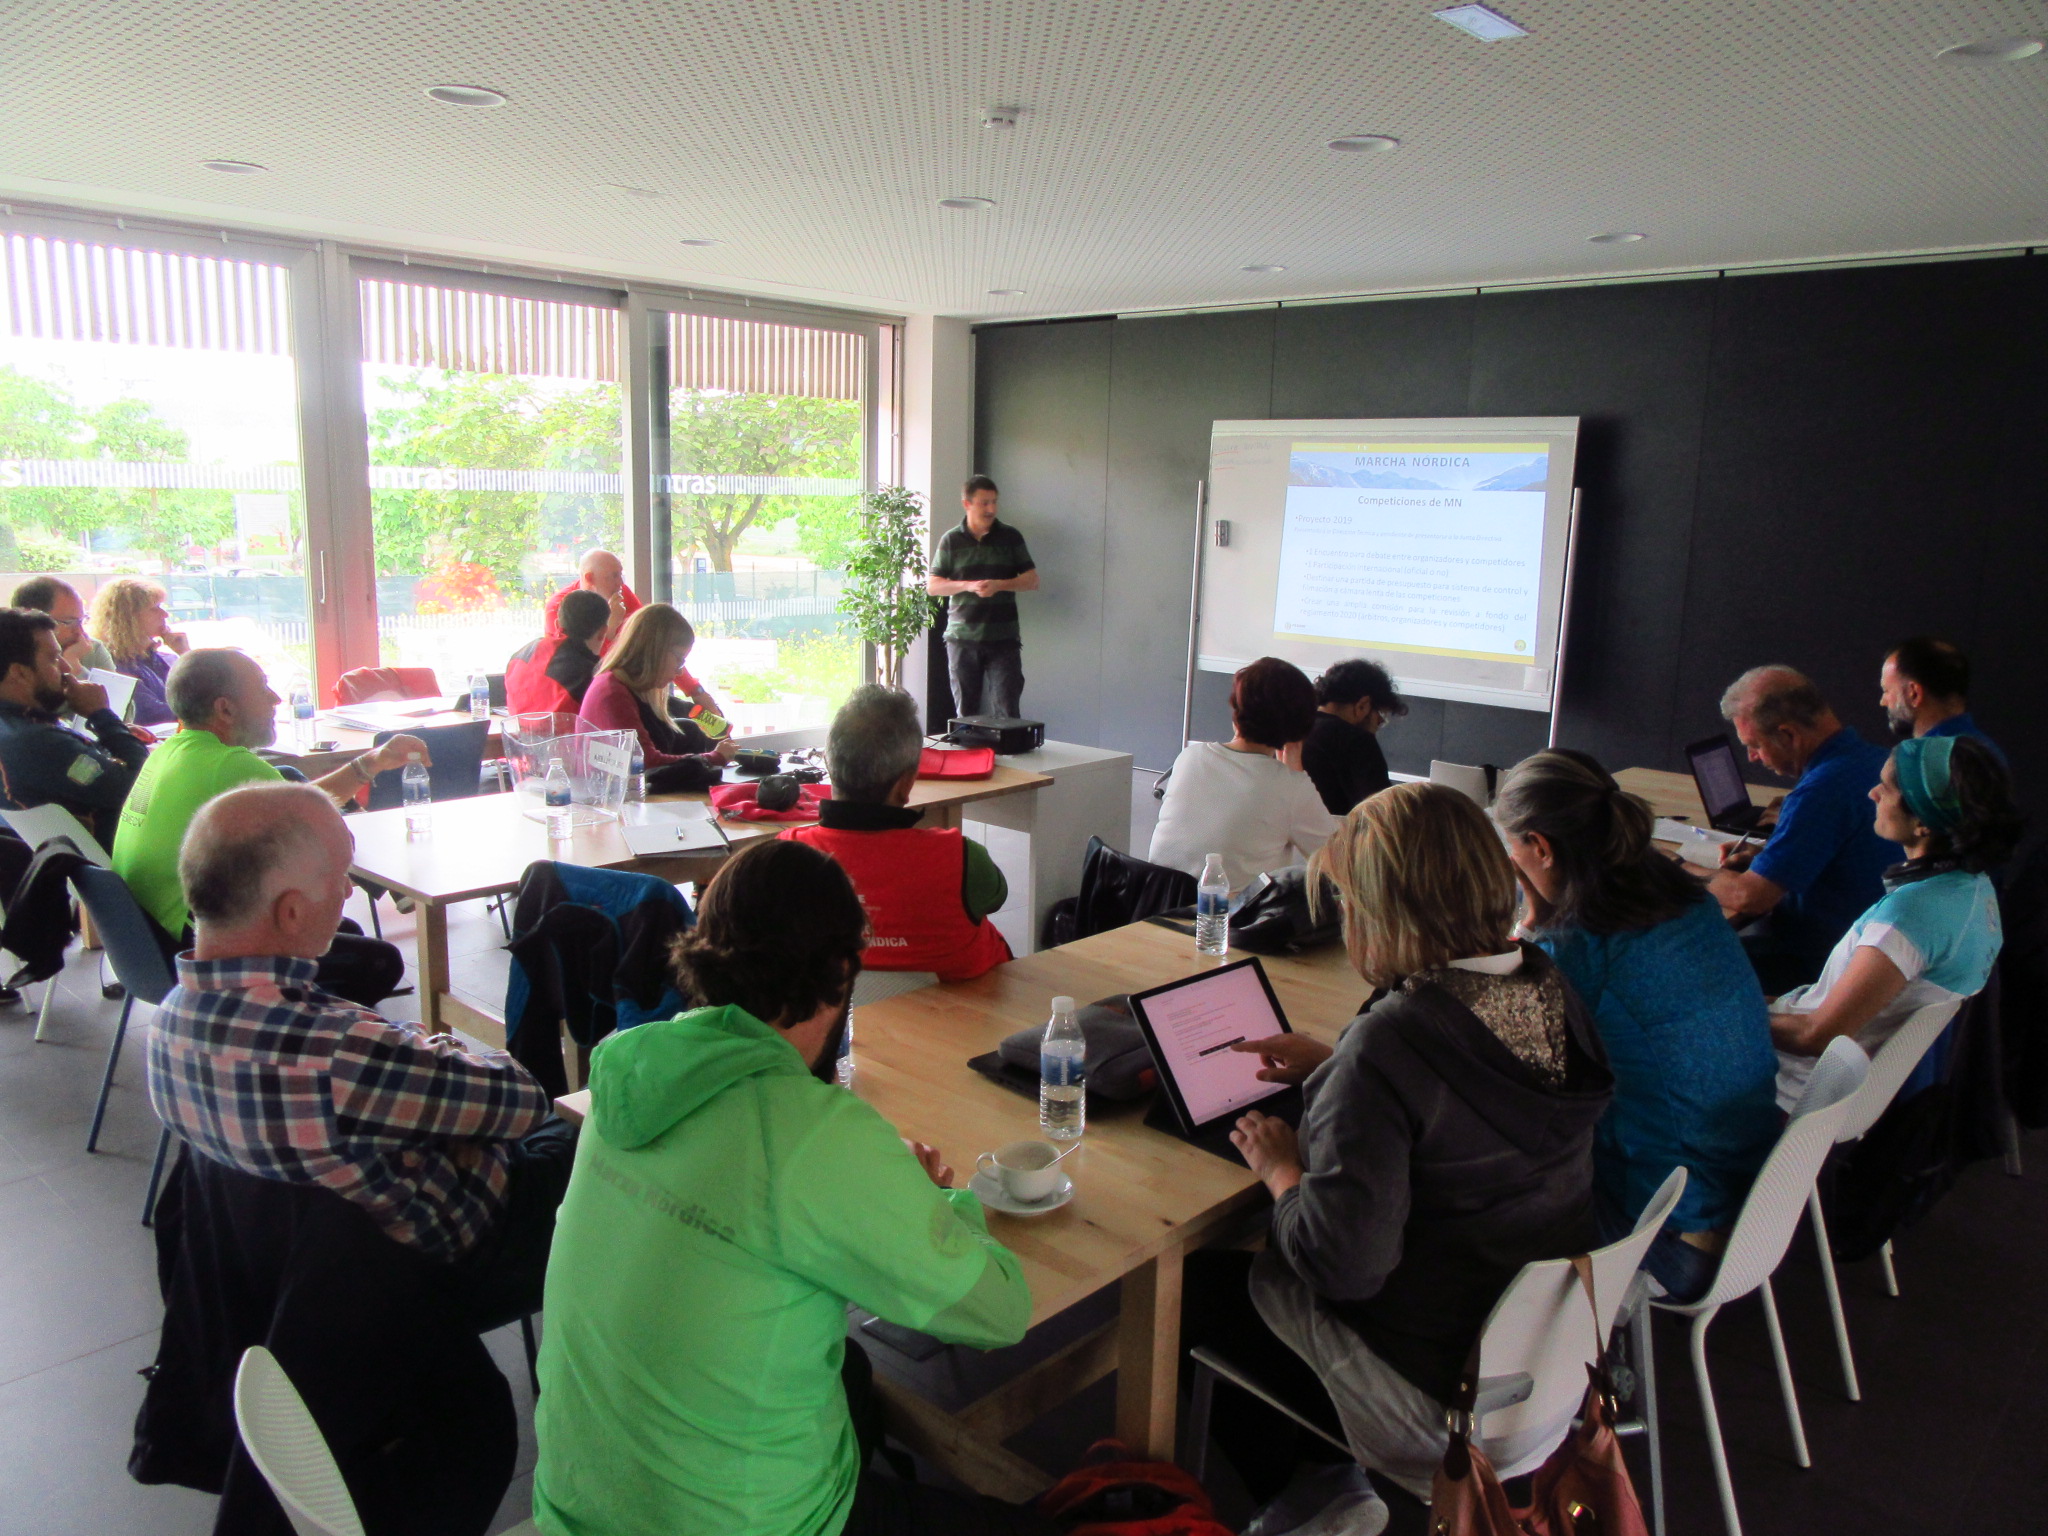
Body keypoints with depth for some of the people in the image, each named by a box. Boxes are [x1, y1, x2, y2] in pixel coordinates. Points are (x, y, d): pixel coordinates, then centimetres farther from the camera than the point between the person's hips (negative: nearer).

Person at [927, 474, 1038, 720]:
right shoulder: (951, 540, 6)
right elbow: (932, 586, 3)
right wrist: (967, 585, -13)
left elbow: (1032, 580, 5)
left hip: (1003, 638, -1)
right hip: (962, 637, 1)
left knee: (1007, 711, -6)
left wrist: (1000, 585, -12)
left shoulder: (1010, 537, 6)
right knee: (965, 710, 7)